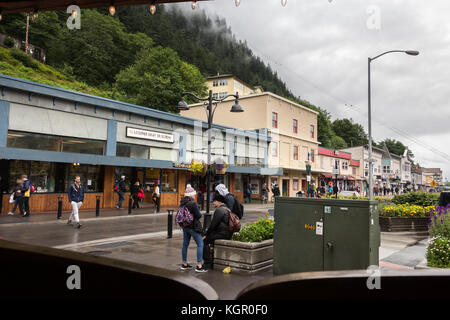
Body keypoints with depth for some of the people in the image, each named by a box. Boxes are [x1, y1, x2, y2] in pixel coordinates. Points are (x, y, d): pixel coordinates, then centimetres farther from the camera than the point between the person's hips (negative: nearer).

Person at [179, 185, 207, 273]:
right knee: (200, 244, -1)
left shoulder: (182, 203, 4)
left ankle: (184, 264, 25)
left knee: (185, 244, 15)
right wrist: (201, 215, 4)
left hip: (185, 226, 8)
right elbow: (198, 215, -16)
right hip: (193, 226, -8)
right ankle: (199, 266, -4)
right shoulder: (193, 203, -19)